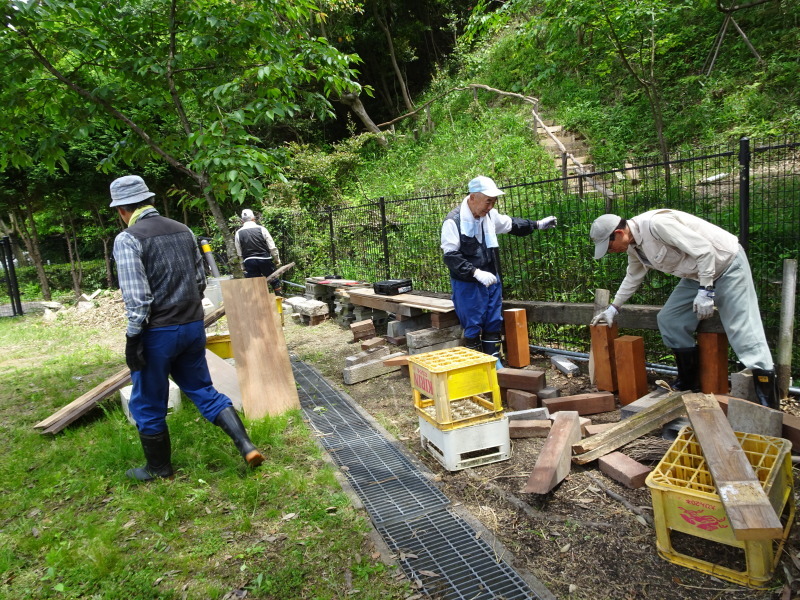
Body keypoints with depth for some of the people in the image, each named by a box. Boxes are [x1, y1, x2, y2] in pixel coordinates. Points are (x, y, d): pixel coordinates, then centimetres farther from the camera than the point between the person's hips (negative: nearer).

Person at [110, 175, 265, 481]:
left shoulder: (127, 239, -13)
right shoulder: (183, 230, 6)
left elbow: (137, 297, -20)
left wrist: (132, 339, -13)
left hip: (157, 333, -6)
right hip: (194, 327, 6)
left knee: (148, 406, 13)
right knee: (203, 390, 18)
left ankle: (159, 470, 29)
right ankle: (247, 447, 9)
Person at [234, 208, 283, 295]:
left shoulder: (238, 233, 3)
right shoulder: (261, 229, -2)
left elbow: (239, 253, 7)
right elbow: (272, 247, -1)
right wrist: (277, 259, 10)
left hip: (249, 262, 1)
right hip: (265, 259, -1)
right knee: (274, 281, 12)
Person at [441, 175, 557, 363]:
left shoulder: (490, 214, 3)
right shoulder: (454, 221, -18)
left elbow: (510, 224, 24)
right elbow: (451, 256, -21)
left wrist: (537, 225, 25)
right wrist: (476, 273, -29)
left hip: (491, 279, 7)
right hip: (467, 284, -7)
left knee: (494, 323, 13)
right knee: (473, 327, 0)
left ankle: (494, 362, 26)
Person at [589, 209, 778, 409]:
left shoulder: (656, 223, -29)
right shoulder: (633, 246, 1)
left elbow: (704, 250, -28)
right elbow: (633, 278, 19)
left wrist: (706, 291, -27)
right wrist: (612, 309, 22)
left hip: (727, 263, -9)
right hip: (697, 273, 9)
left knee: (743, 330, -12)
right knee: (668, 320, 4)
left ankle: (768, 402, -8)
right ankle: (689, 382, 16)